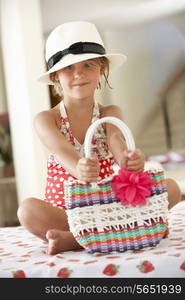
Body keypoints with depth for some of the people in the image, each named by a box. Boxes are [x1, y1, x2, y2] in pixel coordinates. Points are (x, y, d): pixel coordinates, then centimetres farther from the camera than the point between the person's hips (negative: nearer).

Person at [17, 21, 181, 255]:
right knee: (28, 210, -32)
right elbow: (61, 150, -23)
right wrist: (78, 168, -49)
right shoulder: (46, 120, -1)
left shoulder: (110, 114, 4)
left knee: (171, 188, -19)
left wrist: (129, 159, -45)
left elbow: (117, 143, -18)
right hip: (63, 211, -3)